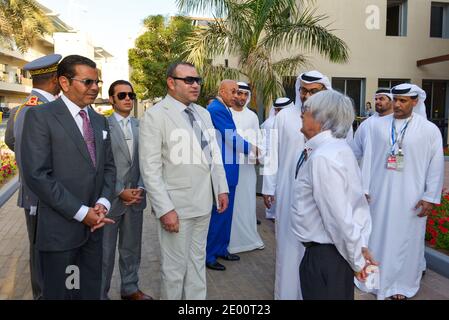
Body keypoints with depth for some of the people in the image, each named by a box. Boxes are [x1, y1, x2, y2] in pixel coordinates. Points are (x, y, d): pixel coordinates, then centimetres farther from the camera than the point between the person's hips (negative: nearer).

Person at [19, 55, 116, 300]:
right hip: (59, 228, -5)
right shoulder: (40, 116, -9)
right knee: (58, 293, 11)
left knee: (91, 291, 13)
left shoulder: (99, 121, 12)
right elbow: (37, 175, -16)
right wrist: (81, 212, -15)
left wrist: (103, 202, -5)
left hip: (94, 225, 5)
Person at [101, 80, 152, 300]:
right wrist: (120, 191, -13)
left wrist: (140, 188, -6)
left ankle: (130, 288, 31)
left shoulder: (140, 126, 8)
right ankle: (101, 293, 23)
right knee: (105, 251, 7)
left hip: (136, 197, 4)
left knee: (132, 248, 15)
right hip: (110, 198, -4)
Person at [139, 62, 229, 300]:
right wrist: (165, 209, -19)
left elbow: (214, 155, 16)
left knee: (198, 261, 18)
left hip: (204, 202, 6)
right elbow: (150, 169, -15)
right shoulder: (155, 116, -10)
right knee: (175, 266, 8)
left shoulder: (204, 114, 10)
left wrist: (221, 189, 9)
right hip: (176, 206, -6)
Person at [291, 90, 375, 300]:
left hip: (324, 254, -9)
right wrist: (361, 246, 7)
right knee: (341, 294, 24)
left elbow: (340, 217, -25)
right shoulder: (339, 147, 5)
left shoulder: (322, 158, -25)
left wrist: (357, 260, -12)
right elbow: (360, 203, 7)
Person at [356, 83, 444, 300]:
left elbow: (436, 165, -1)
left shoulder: (429, 130, -4)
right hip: (379, 193, 2)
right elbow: (368, 158, 1)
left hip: (411, 197, -1)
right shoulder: (378, 125, 0)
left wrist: (430, 197, -3)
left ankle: (402, 284, 27)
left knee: (406, 240, 9)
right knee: (377, 237, 12)